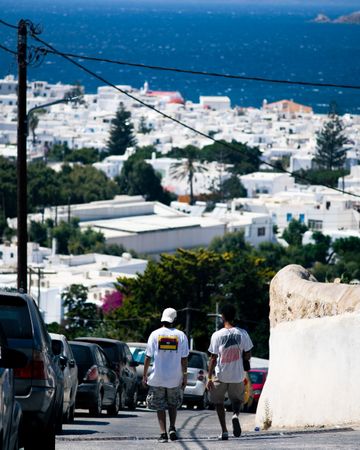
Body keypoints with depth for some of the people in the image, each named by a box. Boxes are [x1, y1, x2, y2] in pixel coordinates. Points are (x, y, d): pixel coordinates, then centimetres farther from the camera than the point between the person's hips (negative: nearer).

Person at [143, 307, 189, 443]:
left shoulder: (155, 334, -3)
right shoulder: (181, 335, -2)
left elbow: (148, 357, -3)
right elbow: (184, 358, -3)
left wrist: (145, 375, 3)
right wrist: (185, 376, 4)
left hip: (157, 377, -1)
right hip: (175, 378, 1)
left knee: (160, 406, 7)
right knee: (173, 404, 19)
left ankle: (163, 433, -1)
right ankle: (172, 428, 5)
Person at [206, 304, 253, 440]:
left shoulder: (217, 335, -12)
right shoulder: (242, 334, -7)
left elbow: (213, 358, -10)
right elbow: (248, 356, -3)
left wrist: (209, 378, -4)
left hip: (220, 375, -2)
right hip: (237, 375, 2)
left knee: (218, 402, 15)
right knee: (237, 398, 21)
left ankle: (224, 431, 7)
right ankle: (235, 415, -11)